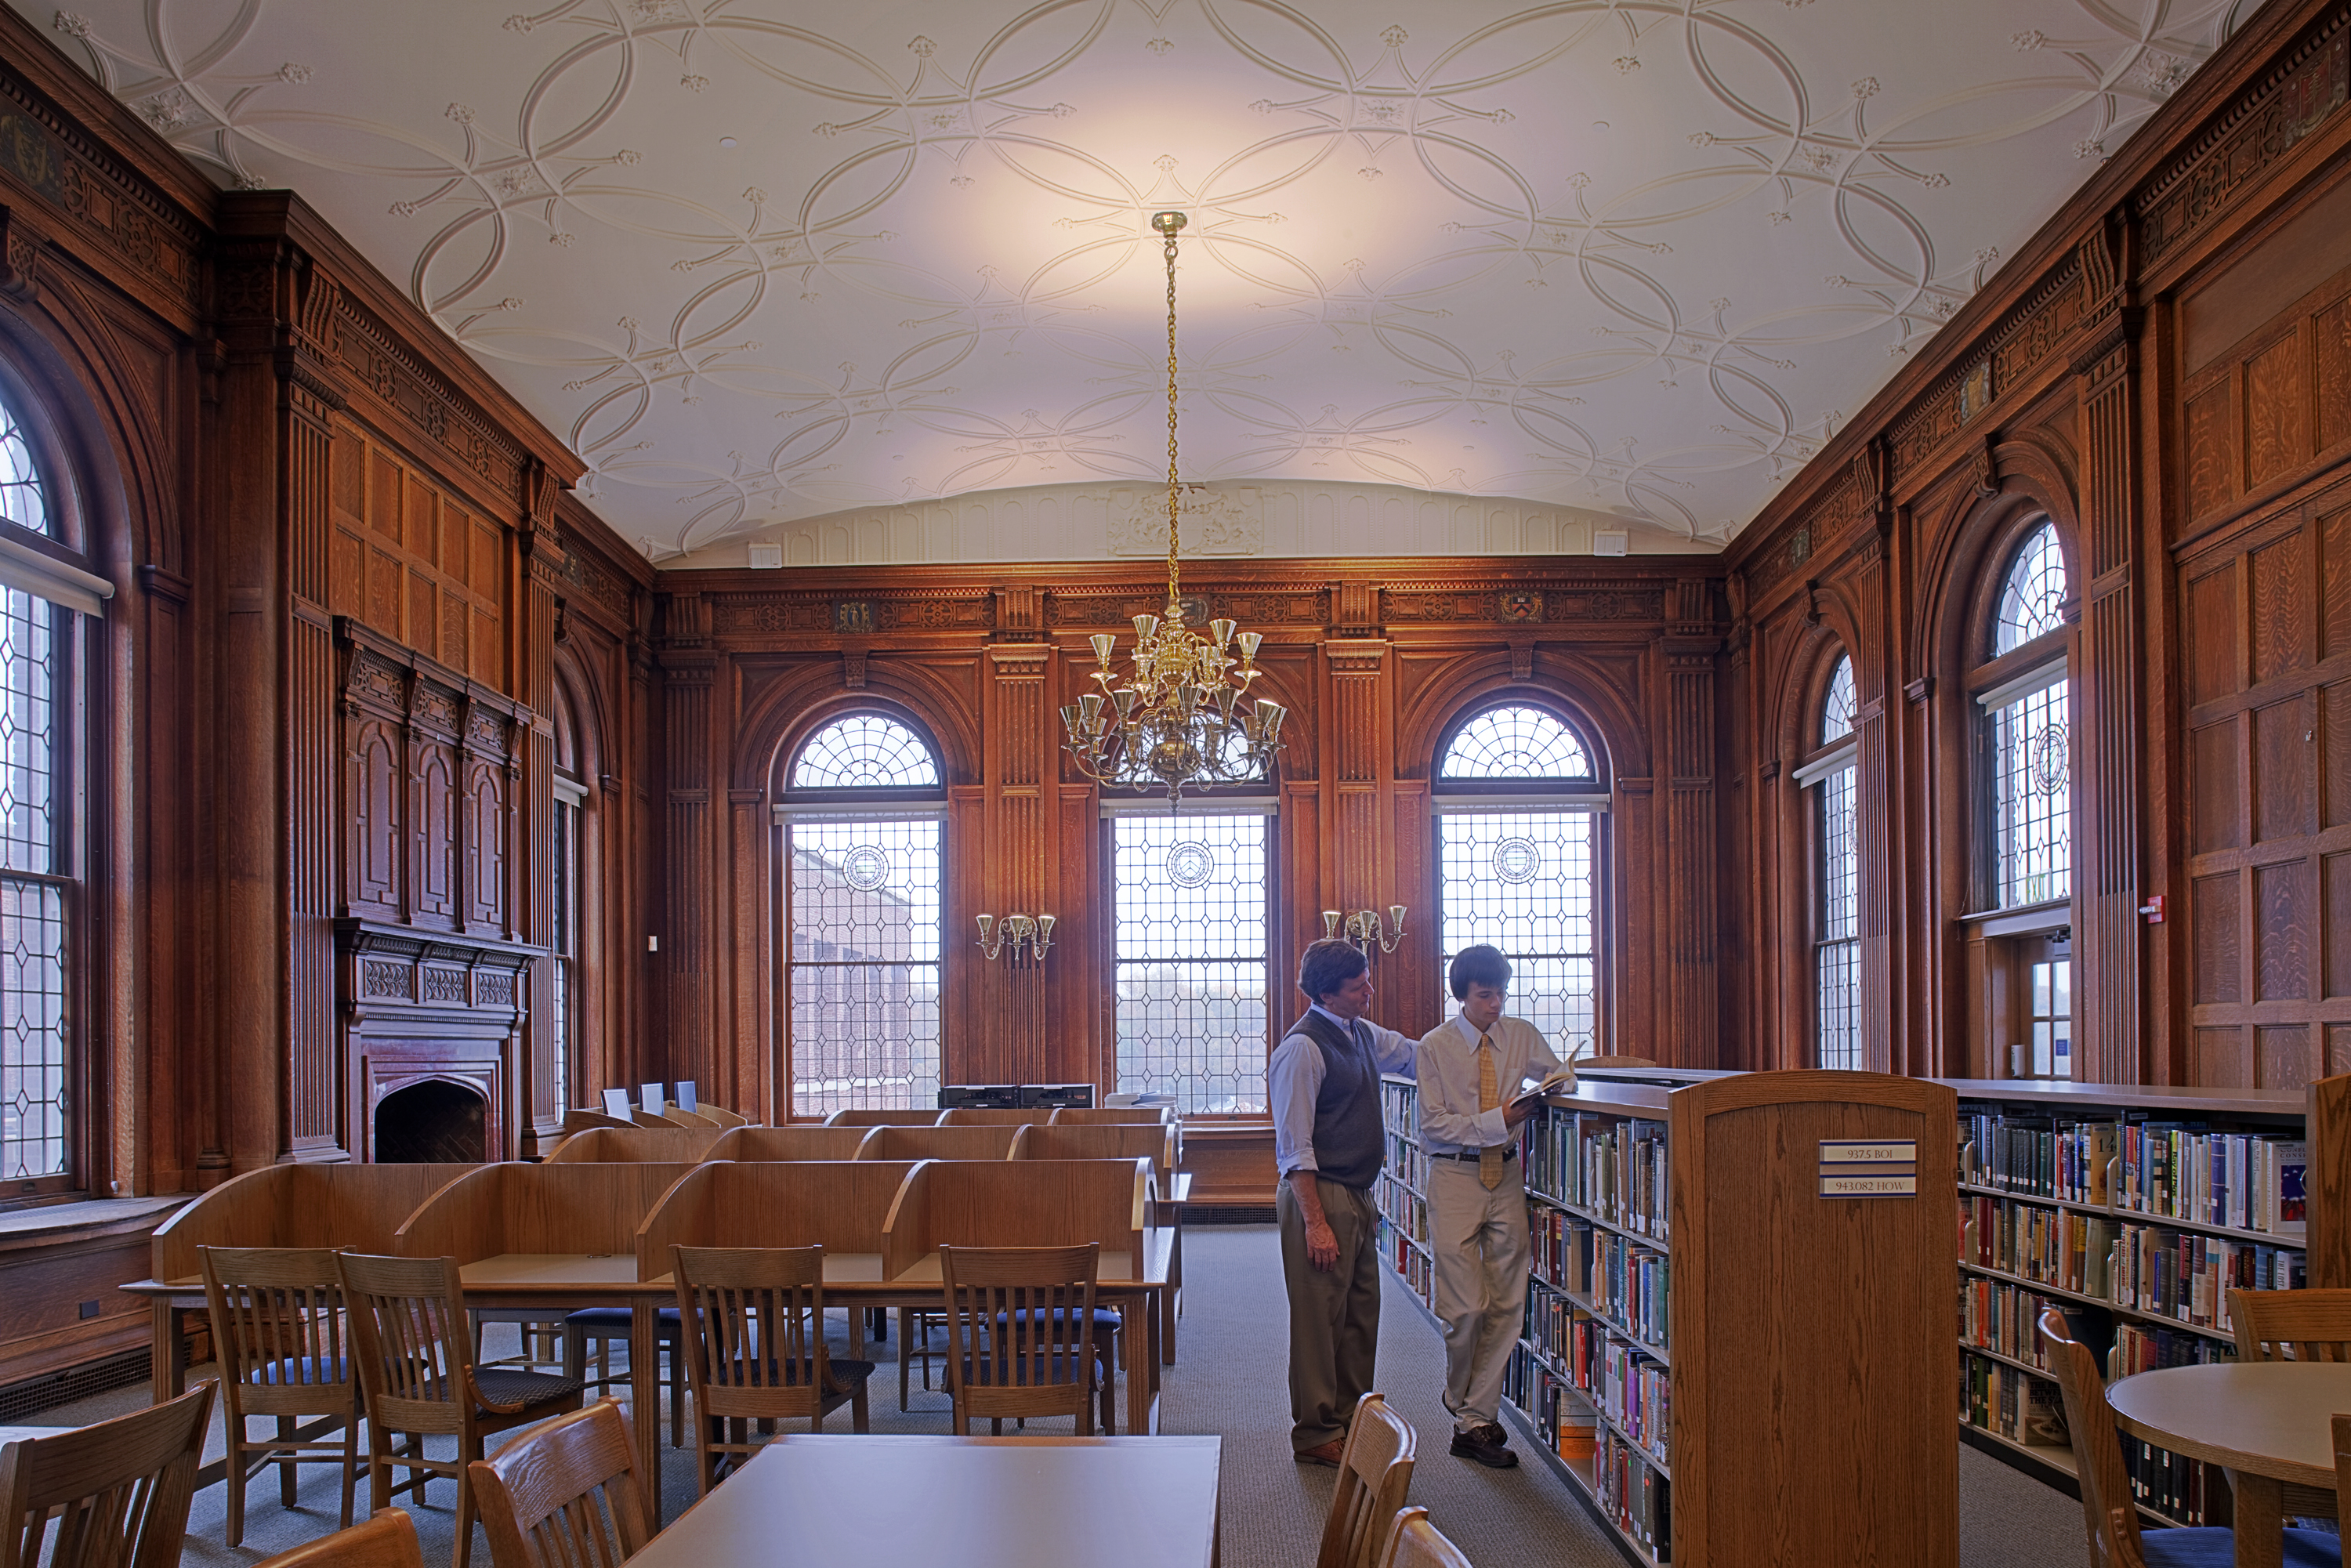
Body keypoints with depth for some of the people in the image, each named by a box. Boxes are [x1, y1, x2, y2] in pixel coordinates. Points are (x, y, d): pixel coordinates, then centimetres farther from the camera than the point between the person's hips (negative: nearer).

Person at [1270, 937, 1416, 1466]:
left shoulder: (1363, 1035, 10)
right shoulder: (1303, 1048, -16)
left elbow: (1415, 1053, 29)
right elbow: (1294, 1146, -18)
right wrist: (1315, 1221, -22)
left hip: (1357, 1195, 9)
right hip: (1320, 1196, -9)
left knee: (1361, 1316, 15)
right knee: (1320, 1319, -1)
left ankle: (1348, 1422, 27)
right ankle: (1316, 1435, 9)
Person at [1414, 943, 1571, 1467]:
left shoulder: (1521, 1036, 7)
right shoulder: (1436, 1045, -4)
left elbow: (1562, 1076, 14)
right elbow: (1433, 1124, -7)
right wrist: (1496, 1120, -19)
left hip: (1506, 1174, 4)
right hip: (1455, 1175, -4)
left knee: (1506, 1303, 2)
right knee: (1466, 1306, -8)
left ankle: (1474, 1418, 12)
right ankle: (1465, 1401, 19)